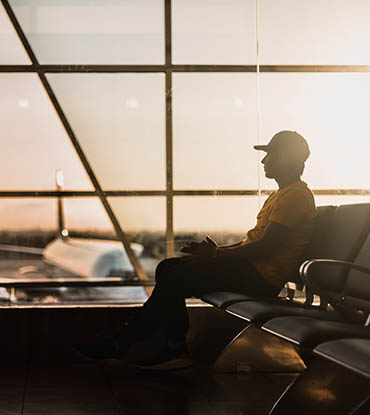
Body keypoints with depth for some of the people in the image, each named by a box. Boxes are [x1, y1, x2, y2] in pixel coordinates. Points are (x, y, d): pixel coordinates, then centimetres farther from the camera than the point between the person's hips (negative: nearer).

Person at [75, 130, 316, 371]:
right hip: (250, 268, 11)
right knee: (168, 269, 1)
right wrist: (217, 250, 7)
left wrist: (217, 254, -14)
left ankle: (121, 345, -7)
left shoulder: (296, 196, -13)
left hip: (261, 278, -11)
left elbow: (264, 247, -21)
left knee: (175, 279, -17)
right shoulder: (281, 194, 22)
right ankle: (174, 349, -4)